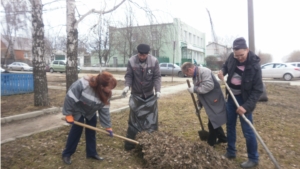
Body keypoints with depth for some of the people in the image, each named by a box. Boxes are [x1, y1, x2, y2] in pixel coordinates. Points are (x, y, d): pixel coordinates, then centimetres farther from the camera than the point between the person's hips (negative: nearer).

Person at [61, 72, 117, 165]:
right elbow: (70, 98, -30)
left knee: (91, 131, 7)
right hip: (78, 110, -5)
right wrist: (68, 114, -23)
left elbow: (104, 111, -16)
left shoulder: (105, 93, -23)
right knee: (77, 130, -2)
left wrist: (108, 127, -16)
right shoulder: (82, 84, -40)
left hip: (91, 112, 5)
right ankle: (67, 154, 15)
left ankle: (92, 153, 22)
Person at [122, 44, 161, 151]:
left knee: (152, 119, 8)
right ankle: (129, 143, 14)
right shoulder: (131, 61, -10)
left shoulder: (154, 61, -9)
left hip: (150, 95, 1)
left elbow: (157, 77, -9)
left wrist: (158, 90, -23)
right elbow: (128, 76, -6)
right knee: (134, 119, 4)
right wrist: (127, 86, -25)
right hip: (136, 94, -1)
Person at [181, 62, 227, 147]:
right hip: (210, 102, 10)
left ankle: (211, 142, 15)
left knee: (213, 123, -1)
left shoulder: (204, 71, -20)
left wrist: (194, 89, -24)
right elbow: (200, 92, 16)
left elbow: (209, 86, -32)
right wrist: (199, 105, 15)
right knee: (214, 122, 20)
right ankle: (222, 138, 37)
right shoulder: (195, 76, 10)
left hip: (215, 102, -10)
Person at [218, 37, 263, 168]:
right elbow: (226, 65, 16)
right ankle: (231, 152, 31)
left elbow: (258, 90, -20)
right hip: (231, 97, 6)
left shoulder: (254, 66, -21)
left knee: (247, 130, 0)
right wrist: (222, 71, -7)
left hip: (244, 100, -6)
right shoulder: (232, 57, -8)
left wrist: (246, 106, -27)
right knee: (230, 125, 15)